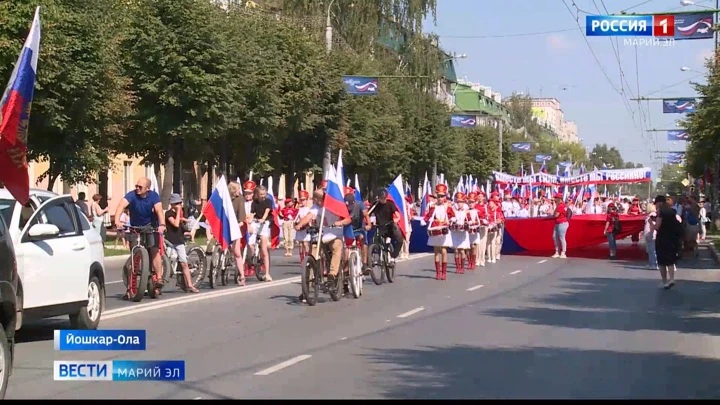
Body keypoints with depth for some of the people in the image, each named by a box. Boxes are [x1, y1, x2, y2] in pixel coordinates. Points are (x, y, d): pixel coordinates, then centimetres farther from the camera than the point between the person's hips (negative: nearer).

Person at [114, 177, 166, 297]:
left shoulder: (153, 196, -15)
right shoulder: (132, 195, -18)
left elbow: (159, 210, -29)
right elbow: (121, 205, -35)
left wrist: (162, 225, -47)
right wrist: (117, 221, -53)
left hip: (151, 226, -1)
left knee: (154, 250, -18)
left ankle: (159, 278, -18)